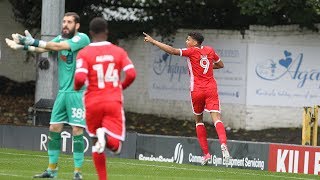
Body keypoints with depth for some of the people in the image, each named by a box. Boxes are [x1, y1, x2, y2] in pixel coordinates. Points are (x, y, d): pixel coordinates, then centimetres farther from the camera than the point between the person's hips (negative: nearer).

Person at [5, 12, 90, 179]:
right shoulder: (61, 38, 10)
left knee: (77, 130, -9)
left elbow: (58, 46, -22)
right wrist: (23, 46, -21)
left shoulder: (82, 38, -10)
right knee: (54, 128, 4)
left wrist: (34, 42, -28)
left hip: (77, 93, -6)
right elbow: (43, 48, -5)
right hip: (62, 92, 6)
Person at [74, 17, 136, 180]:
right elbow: (131, 74, -5)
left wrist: (77, 87, 7)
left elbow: (80, 78, -16)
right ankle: (106, 135, -35)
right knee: (115, 145, -2)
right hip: (113, 102, 0)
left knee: (96, 142, 16)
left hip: (93, 103, 0)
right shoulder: (118, 51, 4)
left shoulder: (84, 53, -3)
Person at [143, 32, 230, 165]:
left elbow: (172, 51, -14)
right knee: (216, 118, -9)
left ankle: (206, 153, 10)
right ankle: (223, 144, -36)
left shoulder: (192, 51, -5)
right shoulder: (209, 50, 11)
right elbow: (220, 65, 25)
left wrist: (153, 41, -12)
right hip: (211, 89, 3)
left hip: (197, 90, -3)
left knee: (199, 120, 14)